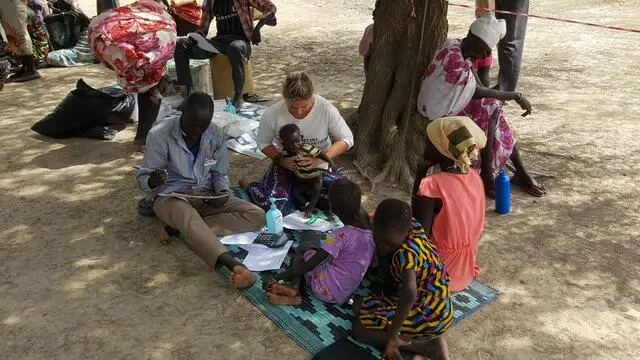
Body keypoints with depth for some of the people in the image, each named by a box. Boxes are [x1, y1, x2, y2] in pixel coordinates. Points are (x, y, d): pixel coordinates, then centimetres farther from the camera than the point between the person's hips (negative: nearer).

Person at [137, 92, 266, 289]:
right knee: (189, 218, -41)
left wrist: (222, 193, -14)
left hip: (206, 196, 5)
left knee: (256, 215, -16)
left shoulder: (216, 135, -2)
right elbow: (143, 179, -8)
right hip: (170, 197, -4)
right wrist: (152, 182, -34)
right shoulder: (160, 135, -12)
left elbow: (220, 174, 8)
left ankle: (182, 229, -24)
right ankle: (235, 266, -60)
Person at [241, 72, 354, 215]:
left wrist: (321, 158, -28)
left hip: (319, 167, 2)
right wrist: (280, 159, -22)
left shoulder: (327, 109, -21)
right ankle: (250, 185, 10)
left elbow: (347, 139, -12)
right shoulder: (272, 114, -19)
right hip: (286, 165, -1)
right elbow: (263, 143, -1)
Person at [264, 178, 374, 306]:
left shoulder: (341, 235, -23)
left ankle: (294, 287, -7)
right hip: (344, 294, 7)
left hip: (327, 291, -7)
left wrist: (278, 277, -14)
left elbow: (309, 265, -20)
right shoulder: (368, 229, -5)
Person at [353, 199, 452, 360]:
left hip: (429, 317, -9)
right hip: (435, 306, 9)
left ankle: (426, 346, -6)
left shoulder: (405, 253, -28)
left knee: (359, 328, -5)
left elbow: (410, 294, -40)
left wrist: (392, 337, -32)